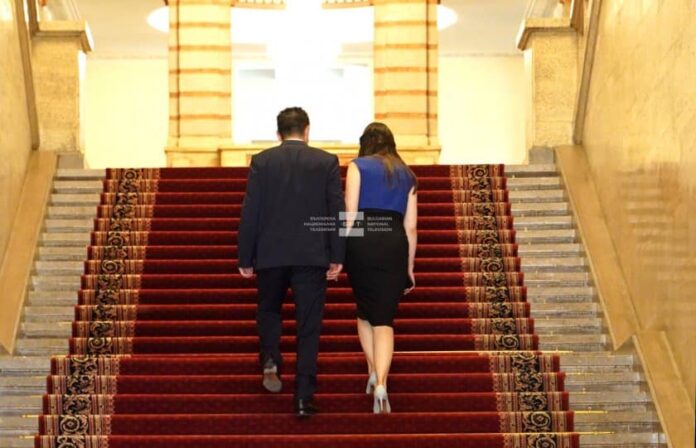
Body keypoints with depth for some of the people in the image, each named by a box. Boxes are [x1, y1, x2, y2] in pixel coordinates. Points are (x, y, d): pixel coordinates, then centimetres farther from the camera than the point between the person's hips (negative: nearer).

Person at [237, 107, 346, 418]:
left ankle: (271, 360, 3)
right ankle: (304, 398, -2)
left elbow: (249, 213, -1)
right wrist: (337, 257, 1)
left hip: (270, 254, 1)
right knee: (308, 326, 3)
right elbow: (337, 212, -2)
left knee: (268, 310, 25)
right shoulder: (327, 162, 1)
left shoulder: (261, 161, 1)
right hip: (312, 256, 0)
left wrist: (245, 258, 5)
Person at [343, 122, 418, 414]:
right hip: (395, 244, 2)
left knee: (365, 311, 20)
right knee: (384, 318, 0)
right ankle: (381, 383, -16)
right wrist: (409, 267, 20)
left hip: (362, 240, -1)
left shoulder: (358, 166, 8)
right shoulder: (407, 175, 17)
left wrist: (339, 252, 2)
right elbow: (410, 226, 15)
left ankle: (373, 372, 11)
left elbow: (349, 214, -1)